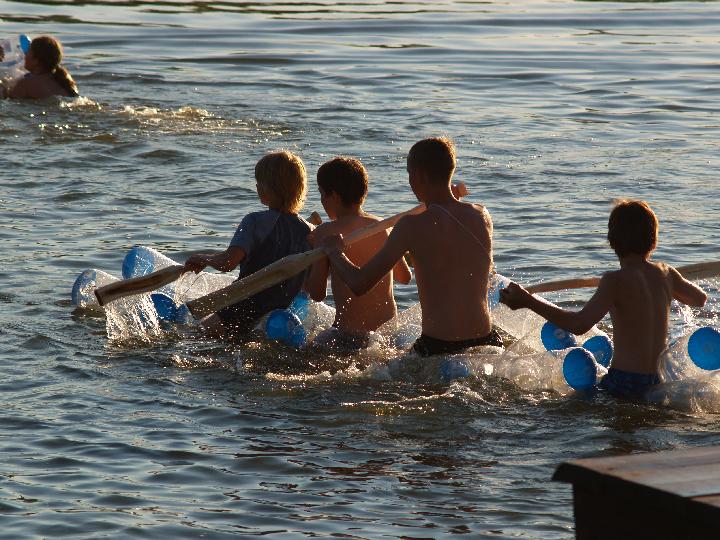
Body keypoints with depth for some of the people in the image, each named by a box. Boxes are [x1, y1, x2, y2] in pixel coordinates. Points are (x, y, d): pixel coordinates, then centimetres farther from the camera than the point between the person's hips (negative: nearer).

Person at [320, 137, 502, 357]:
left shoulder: (413, 226, -11)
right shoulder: (483, 216, 4)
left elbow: (358, 285, -9)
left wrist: (333, 251, 12)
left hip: (437, 347, -5)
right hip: (487, 343, 5)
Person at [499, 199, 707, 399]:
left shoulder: (616, 281, -16)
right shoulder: (665, 273, 6)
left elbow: (579, 324, -29)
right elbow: (700, 298, 26)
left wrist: (528, 301, -25)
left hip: (624, 384, -8)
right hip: (656, 381, 8)